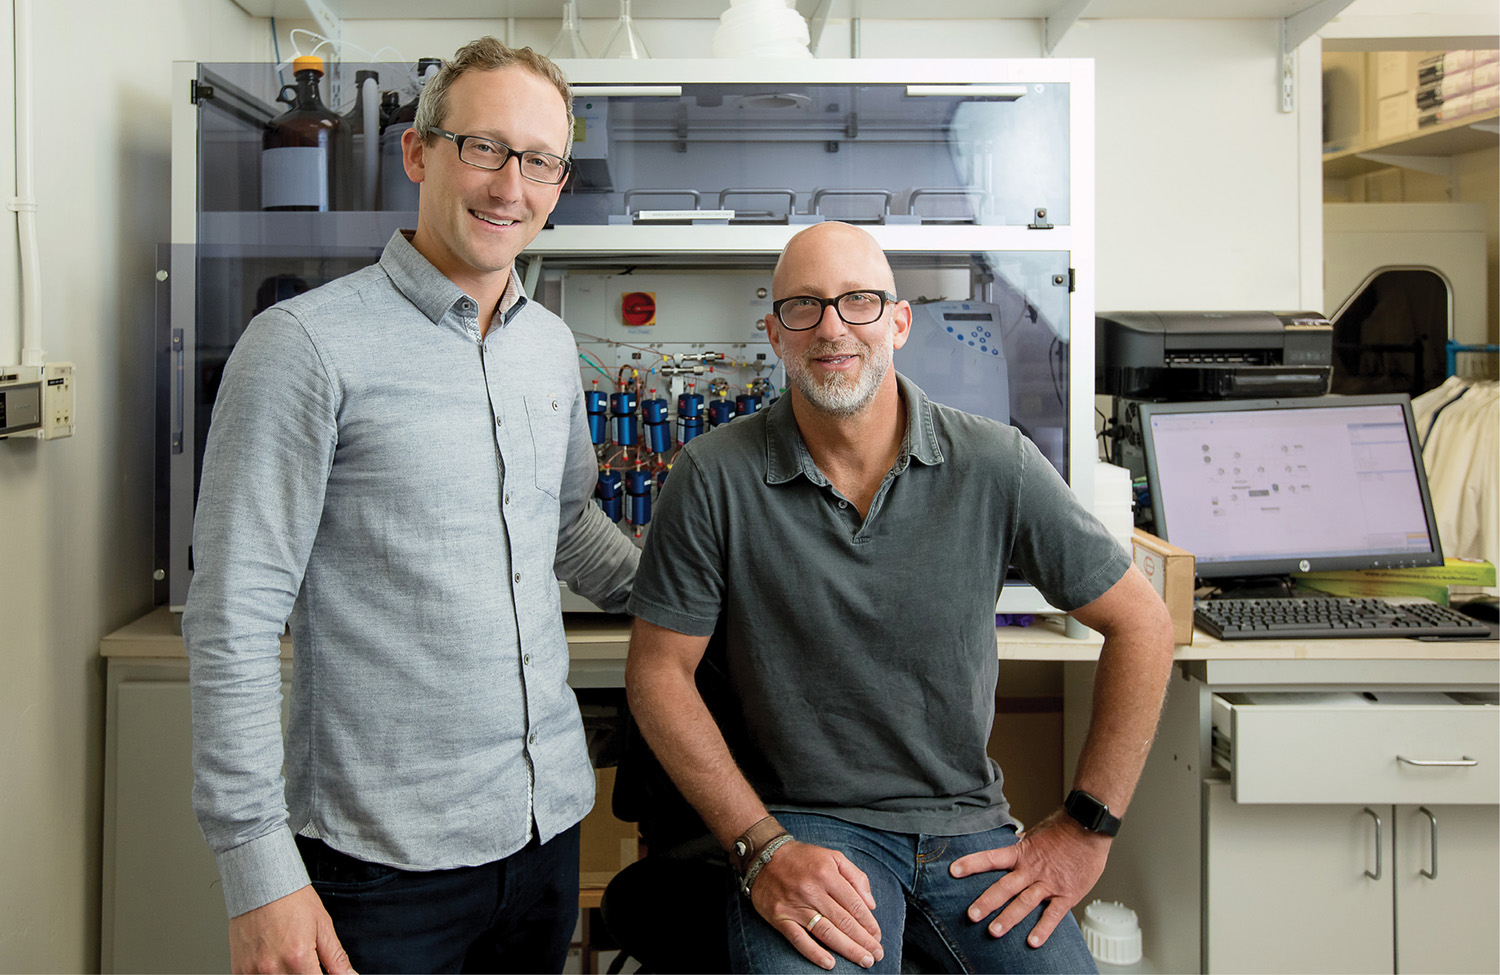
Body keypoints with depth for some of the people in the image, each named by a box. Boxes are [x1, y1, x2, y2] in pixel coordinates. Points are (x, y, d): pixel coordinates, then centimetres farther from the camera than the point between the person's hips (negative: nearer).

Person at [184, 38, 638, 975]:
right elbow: (233, 621, -13)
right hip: (384, 854, -6)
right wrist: (259, 870, -15)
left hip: (549, 821, 6)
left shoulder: (553, 345, 8)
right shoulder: (308, 344, -12)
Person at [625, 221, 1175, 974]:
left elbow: (1141, 623, 2)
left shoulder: (996, 466, -5)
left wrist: (1086, 828, 0)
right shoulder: (715, 479, -7)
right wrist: (762, 849, -13)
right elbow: (659, 672, -3)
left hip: (968, 827, 3)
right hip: (800, 825, -2)